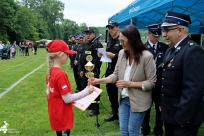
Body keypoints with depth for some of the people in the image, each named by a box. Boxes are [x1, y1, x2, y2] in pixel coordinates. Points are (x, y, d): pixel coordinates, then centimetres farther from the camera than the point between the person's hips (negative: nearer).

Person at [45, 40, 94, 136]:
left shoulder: (50, 72, 1)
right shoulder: (61, 74, -25)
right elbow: (67, 99, -21)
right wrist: (86, 91, -14)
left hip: (56, 115, 8)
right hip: (62, 117, -8)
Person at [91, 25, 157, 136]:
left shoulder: (147, 56, -19)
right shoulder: (122, 53, -3)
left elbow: (151, 82, -16)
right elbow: (116, 75, 3)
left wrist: (130, 84, -22)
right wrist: (100, 80, -11)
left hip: (138, 101, -5)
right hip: (124, 98, 5)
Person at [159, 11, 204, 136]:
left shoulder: (193, 51, -20)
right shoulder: (171, 50, 10)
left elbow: (194, 88, -26)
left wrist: (182, 117, -22)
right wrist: (162, 103, 13)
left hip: (184, 116, -8)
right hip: (169, 112, 9)